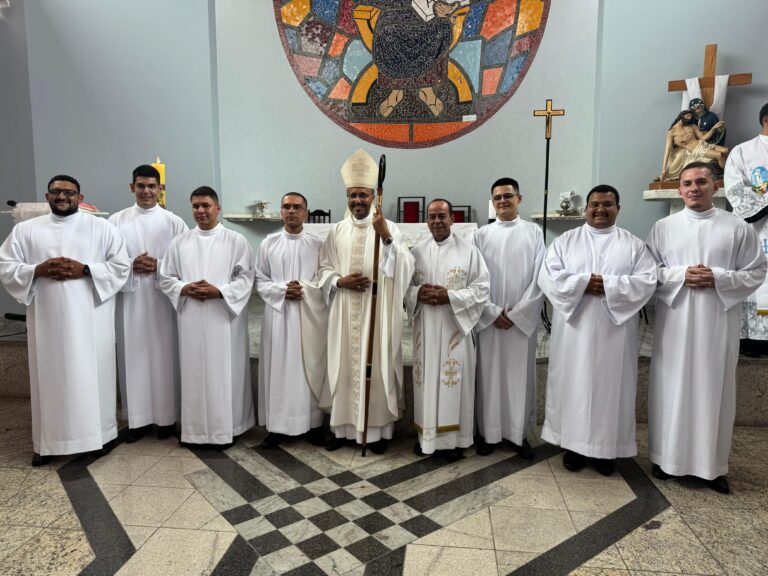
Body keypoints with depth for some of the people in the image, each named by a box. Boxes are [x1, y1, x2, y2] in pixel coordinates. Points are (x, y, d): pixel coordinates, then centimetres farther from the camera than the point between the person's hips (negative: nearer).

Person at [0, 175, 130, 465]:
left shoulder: (102, 227, 4)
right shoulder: (25, 229, 10)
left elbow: (122, 266, -1)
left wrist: (85, 270, -14)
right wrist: (37, 270, -11)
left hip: (91, 317, -2)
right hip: (47, 318, 2)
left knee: (94, 372, 4)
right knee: (49, 374, 7)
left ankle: (101, 432, 17)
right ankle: (48, 441, 19)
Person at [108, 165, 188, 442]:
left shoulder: (173, 222, 3)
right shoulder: (116, 220, 6)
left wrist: (158, 266, -13)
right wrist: (131, 265, -13)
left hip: (163, 299, -1)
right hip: (129, 298, 1)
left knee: (164, 356, 4)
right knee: (133, 357, 6)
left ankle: (166, 417, 16)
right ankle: (137, 417, 18)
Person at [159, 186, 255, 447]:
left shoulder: (236, 241, 1)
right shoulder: (179, 242, 10)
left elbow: (246, 278, -4)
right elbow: (165, 278, 10)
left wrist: (219, 291, -17)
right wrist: (185, 289, -10)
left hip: (224, 317, -2)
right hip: (191, 319, 3)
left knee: (224, 372, 2)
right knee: (194, 372, 8)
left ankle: (225, 428, 15)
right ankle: (195, 428, 21)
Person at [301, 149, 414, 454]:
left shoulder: (389, 227, 0)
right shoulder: (337, 231, 8)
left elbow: (404, 267, -13)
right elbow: (323, 270, 9)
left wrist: (386, 237, -27)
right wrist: (341, 281, -10)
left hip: (377, 312, -2)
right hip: (344, 313, 3)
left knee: (377, 367, 2)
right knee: (342, 366, 7)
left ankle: (378, 429, 15)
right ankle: (341, 426, 21)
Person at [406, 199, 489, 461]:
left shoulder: (469, 251, -3)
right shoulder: (417, 252, 7)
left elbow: (482, 288, -6)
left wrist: (449, 296, -18)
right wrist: (418, 293, -13)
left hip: (455, 327, -3)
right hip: (425, 328, 3)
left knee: (454, 381, 3)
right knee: (427, 380, 9)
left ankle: (455, 439, 17)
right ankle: (426, 434, 24)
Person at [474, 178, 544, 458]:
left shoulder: (534, 232, 3)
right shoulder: (482, 234, 4)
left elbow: (540, 277, -2)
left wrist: (517, 313, -9)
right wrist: (493, 312, -8)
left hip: (523, 318, 0)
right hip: (489, 318, 1)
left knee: (521, 375, 6)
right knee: (490, 375, 5)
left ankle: (519, 434, 19)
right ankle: (489, 433, 17)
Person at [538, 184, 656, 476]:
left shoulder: (634, 244, 7)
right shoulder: (566, 240, 5)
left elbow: (647, 280, -5)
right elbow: (548, 276, -6)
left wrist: (607, 285, -17)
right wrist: (584, 283, -17)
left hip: (614, 330, 0)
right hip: (574, 327, 0)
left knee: (610, 384, 6)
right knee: (573, 383, 5)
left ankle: (606, 447, 20)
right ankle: (574, 444, 18)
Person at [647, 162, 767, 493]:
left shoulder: (738, 228, 4)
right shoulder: (663, 227, 5)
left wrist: (718, 279, -13)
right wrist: (680, 276, -14)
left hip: (717, 324, 0)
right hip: (674, 323, 0)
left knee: (714, 390, 7)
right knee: (672, 388, 6)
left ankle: (713, 465, 20)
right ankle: (667, 457, 19)